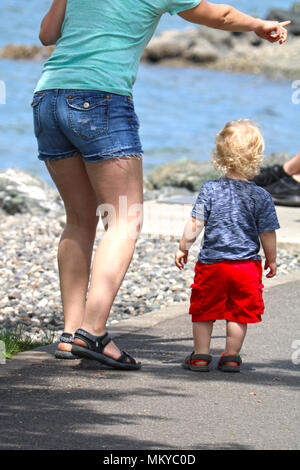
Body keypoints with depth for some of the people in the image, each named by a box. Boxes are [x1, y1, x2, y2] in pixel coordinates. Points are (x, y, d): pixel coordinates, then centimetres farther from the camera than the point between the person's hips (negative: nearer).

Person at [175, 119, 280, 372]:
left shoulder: (210, 190, -7)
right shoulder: (261, 196, -7)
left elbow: (195, 224, -7)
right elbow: (267, 233, -3)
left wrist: (183, 248, 6)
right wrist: (271, 260, 12)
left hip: (212, 263, 0)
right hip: (247, 264, 0)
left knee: (204, 311, 12)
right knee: (239, 313, 12)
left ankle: (201, 355, 16)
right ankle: (231, 356, 15)